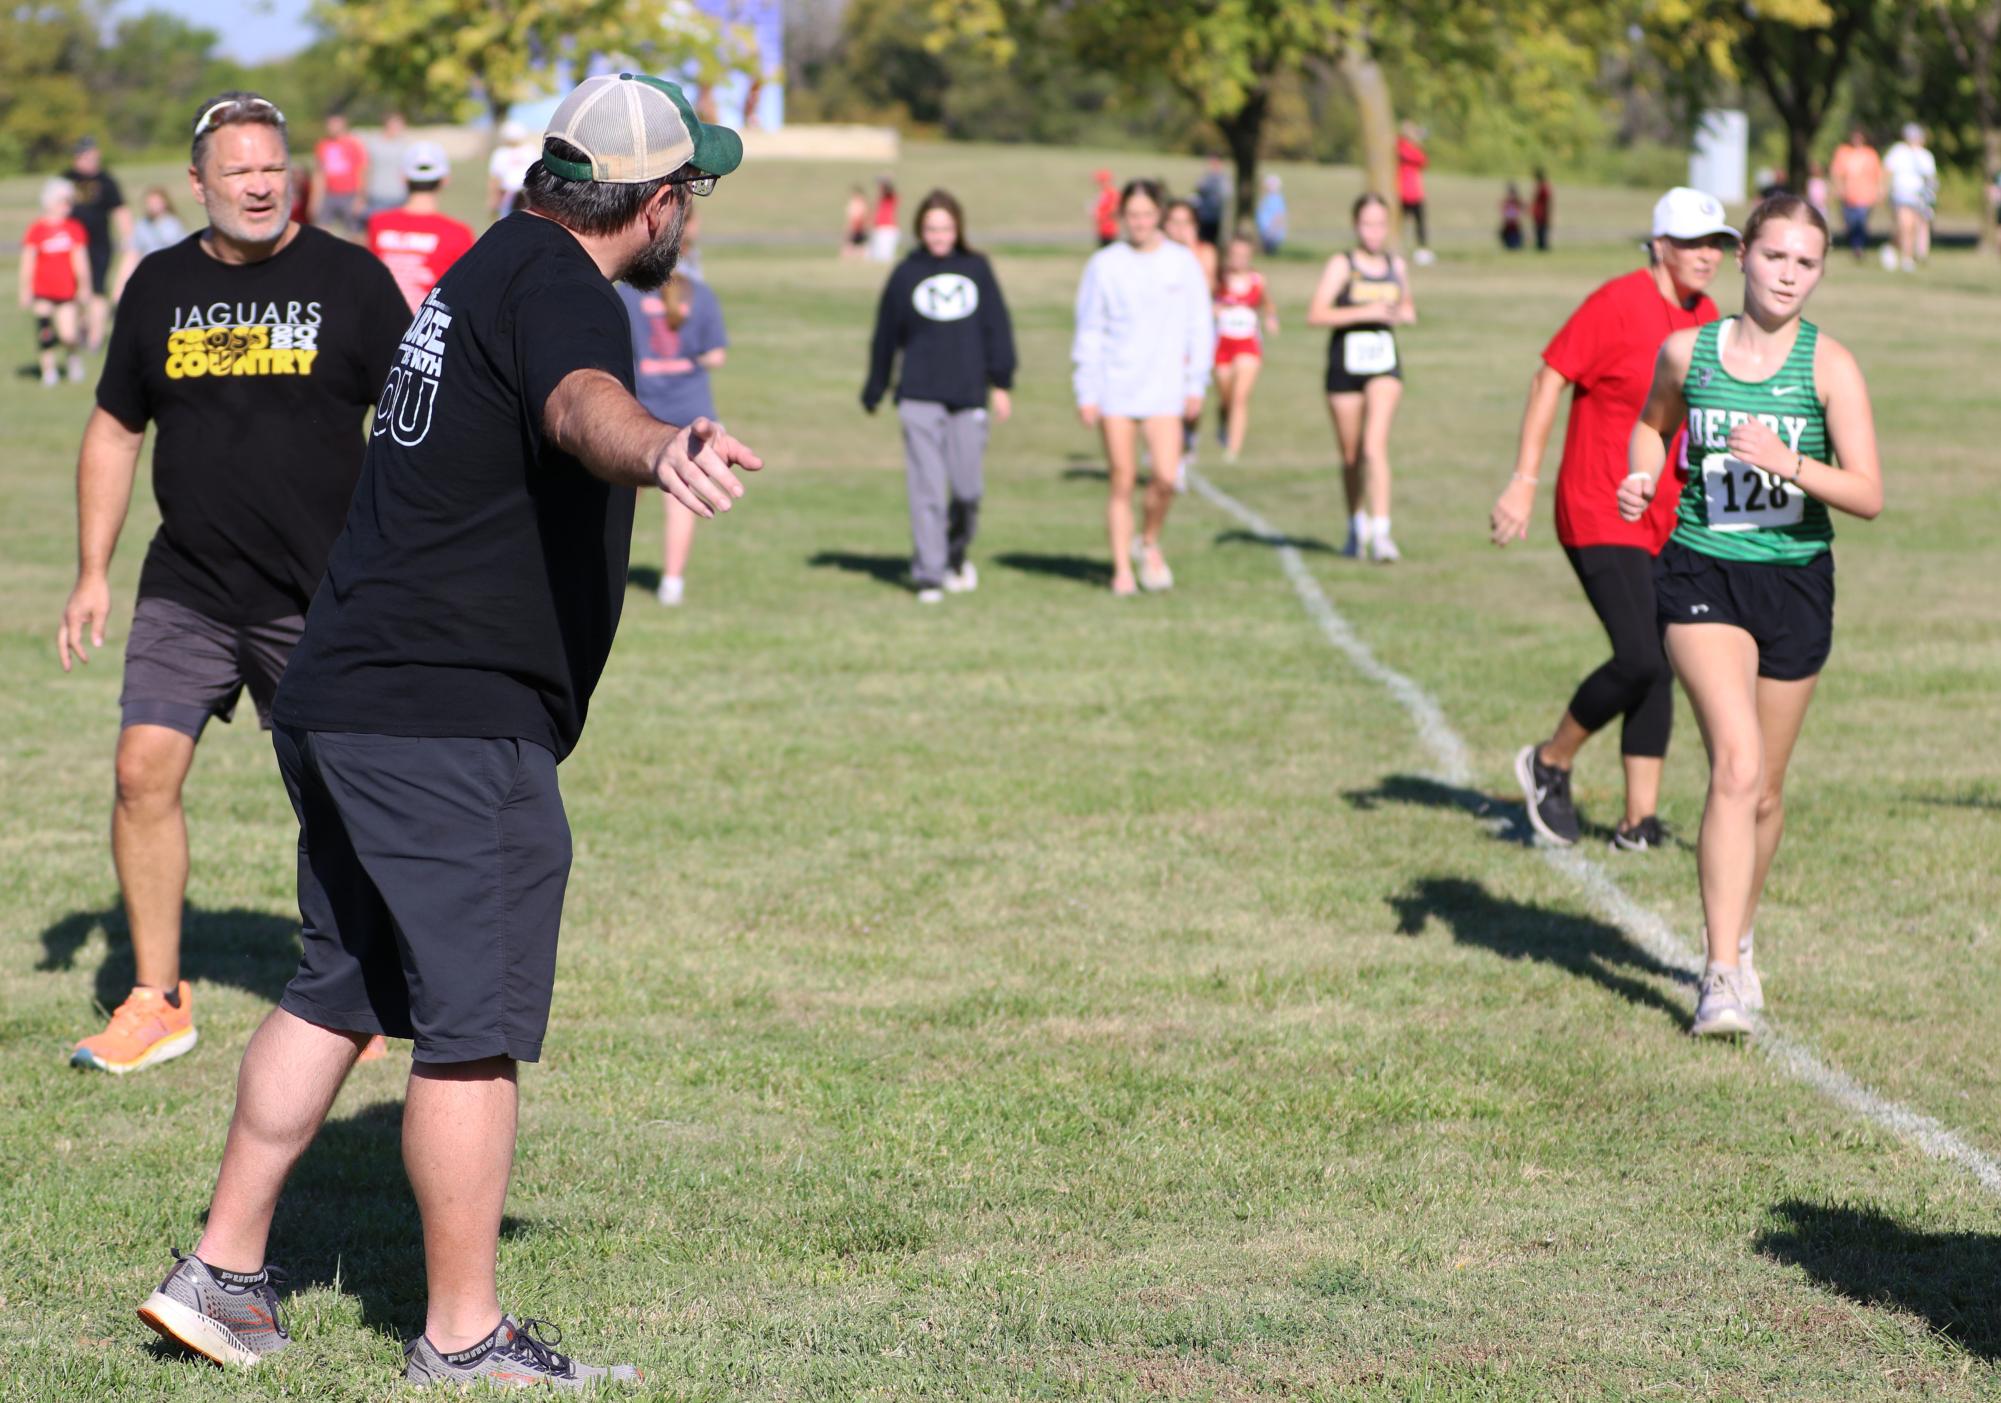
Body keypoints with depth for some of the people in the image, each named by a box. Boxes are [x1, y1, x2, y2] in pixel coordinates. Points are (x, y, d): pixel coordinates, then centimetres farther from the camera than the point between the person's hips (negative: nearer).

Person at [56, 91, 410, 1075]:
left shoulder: (348, 279, -2)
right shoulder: (160, 285, 7)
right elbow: (115, 429, 15)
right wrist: (92, 572, 10)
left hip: (323, 594, -2)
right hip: (185, 589, 2)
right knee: (144, 771, -8)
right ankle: (157, 1002, 3)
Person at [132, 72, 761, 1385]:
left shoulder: (495, 266, 17)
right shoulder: (555, 286, -14)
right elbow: (580, 403, -40)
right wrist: (658, 447, -61)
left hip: (344, 704, 10)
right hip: (455, 725, -10)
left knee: (341, 989, 19)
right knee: (475, 1024, -4)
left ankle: (222, 1275, 24)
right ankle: (463, 1340, 2)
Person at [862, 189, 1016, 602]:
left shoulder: (976, 269, 7)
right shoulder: (906, 274, 4)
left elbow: (997, 327, 9)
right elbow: (885, 336, 10)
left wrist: (1001, 382, 2)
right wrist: (874, 393, 14)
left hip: (968, 397, 1)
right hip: (919, 397, -1)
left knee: (968, 489, 2)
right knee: (926, 488, -6)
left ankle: (957, 555, 28)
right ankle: (928, 574, -2)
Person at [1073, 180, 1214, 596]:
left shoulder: (1183, 264, 4)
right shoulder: (1104, 265, 3)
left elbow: (1200, 328, 9)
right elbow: (1089, 333, 5)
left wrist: (1196, 385, 3)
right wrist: (1086, 393, 1)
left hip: (1164, 389, 0)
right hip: (1114, 388, 0)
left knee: (1166, 476, -12)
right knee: (1122, 481, 0)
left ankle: (1149, 542, 15)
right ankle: (1122, 569, 9)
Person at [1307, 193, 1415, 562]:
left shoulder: (1396, 265, 8)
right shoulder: (1342, 265, -5)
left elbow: (1406, 306, 25)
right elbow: (1315, 314, -15)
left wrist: (1405, 313, 1)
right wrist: (1364, 312, -22)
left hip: (1385, 367, 1)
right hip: (1345, 366, -1)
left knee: (1375, 445, -17)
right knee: (1351, 455, 10)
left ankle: (1380, 533, -22)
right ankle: (1357, 526, 33)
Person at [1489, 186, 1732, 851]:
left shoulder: (1708, 317, 10)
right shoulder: (1619, 303, -12)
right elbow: (1550, 377, -12)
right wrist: (1524, 481, -16)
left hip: (1669, 524, 8)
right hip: (1600, 516, -8)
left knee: (1659, 668, 6)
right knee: (1640, 659, -17)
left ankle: (1639, 820, 13)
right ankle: (1551, 764, 7)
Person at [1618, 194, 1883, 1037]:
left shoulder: (1830, 366, -5)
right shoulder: (1686, 351, 0)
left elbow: (1868, 496, -11)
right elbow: (1653, 423, 22)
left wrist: (1789, 463, -26)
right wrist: (1642, 476, 1)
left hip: (1795, 581, 1)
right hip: (1701, 573, -1)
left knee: (1764, 788, 12)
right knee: (1736, 762, -19)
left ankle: (1739, 942, 37)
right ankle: (1722, 975, -20)